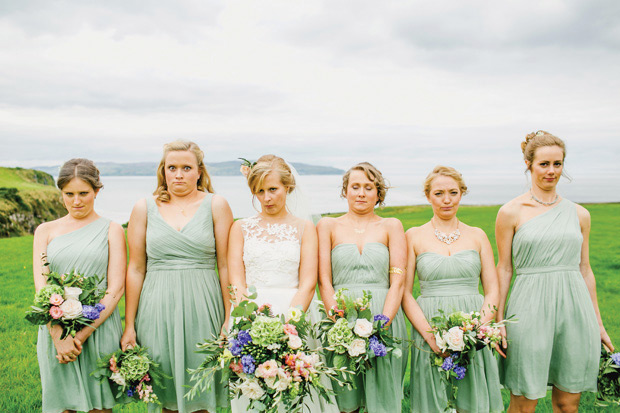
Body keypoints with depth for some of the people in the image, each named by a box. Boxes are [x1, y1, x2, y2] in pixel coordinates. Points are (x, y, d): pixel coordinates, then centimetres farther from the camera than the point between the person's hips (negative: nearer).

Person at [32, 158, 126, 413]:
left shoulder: (111, 230, 3)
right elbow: (40, 286, 0)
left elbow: (116, 288, -3)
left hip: (99, 328, -1)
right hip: (55, 330, 2)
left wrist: (83, 334, -12)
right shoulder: (46, 231, 9)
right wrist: (59, 335, -13)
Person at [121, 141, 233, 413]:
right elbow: (136, 269, 6)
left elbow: (225, 266, 0)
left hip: (202, 308, -1)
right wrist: (129, 325, 5)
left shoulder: (216, 205, 2)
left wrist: (230, 320, -3)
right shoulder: (144, 208, 6)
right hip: (157, 309, 1)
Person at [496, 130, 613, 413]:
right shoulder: (511, 212, -1)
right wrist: (498, 321, -4)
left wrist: (598, 323, 15)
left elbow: (584, 269, 14)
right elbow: (504, 269, 0)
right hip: (531, 308, -3)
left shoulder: (579, 214, 9)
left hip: (575, 309, 4)